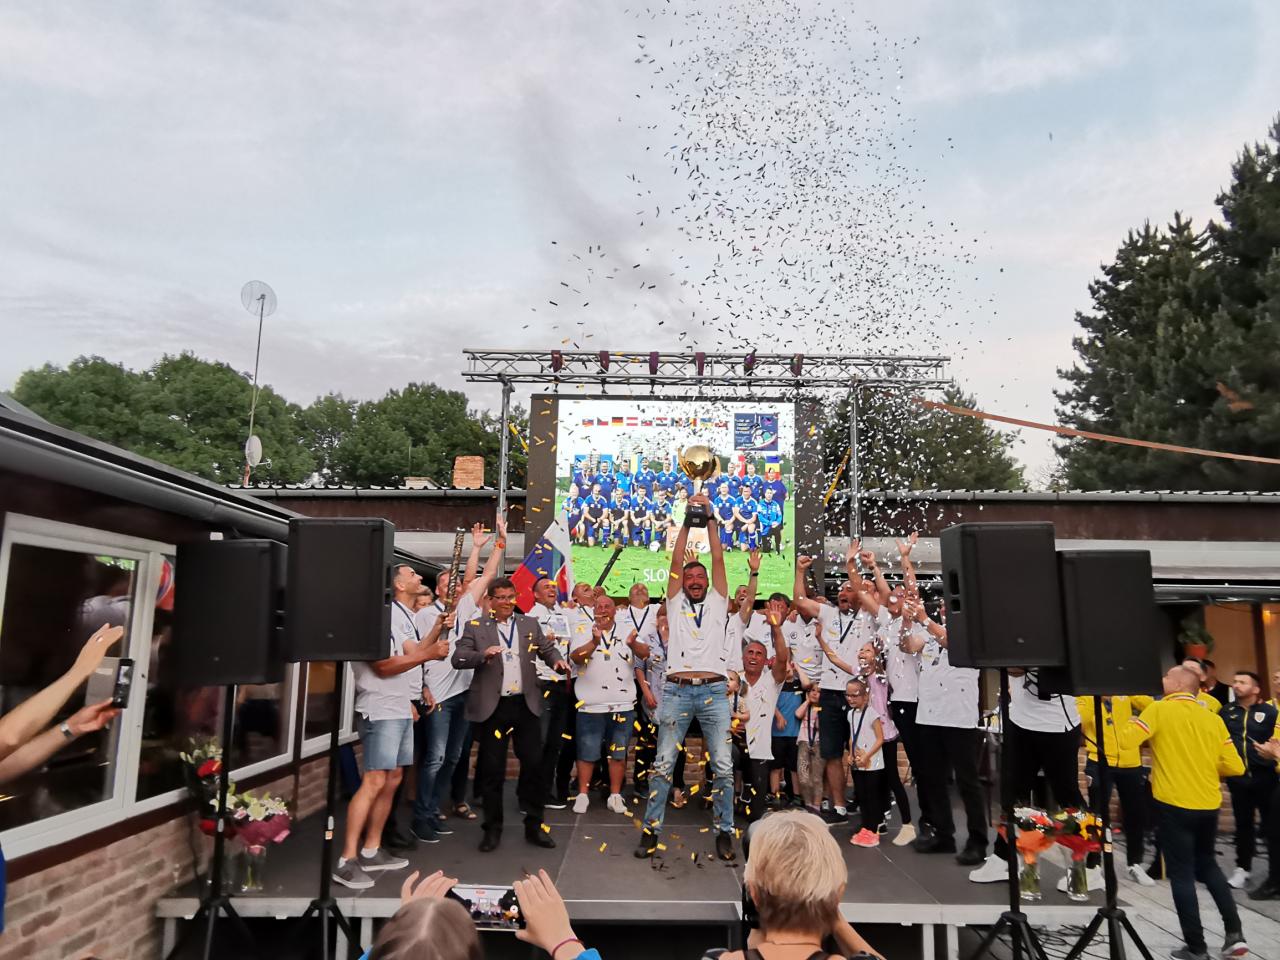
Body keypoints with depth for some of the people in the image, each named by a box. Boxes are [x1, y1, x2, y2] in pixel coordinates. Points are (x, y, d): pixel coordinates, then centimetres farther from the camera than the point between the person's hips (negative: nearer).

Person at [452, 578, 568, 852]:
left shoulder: (529, 624, 10)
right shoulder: (475, 626, 0)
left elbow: (547, 648, 13)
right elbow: (458, 658, -9)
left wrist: (557, 660, -9)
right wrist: (483, 655, -27)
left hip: (525, 704, 3)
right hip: (492, 707, -2)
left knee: (533, 763, 6)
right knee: (492, 769, 6)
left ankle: (534, 825, 20)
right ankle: (492, 828, 20)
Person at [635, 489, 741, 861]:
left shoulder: (718, 603, 15)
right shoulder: (675, 603, 14)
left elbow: (718, 559, 8)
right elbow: (676, 560, 7)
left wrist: (710, 519, 7)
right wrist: (688, 521, 7)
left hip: (714, 691, 0)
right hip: (676, 690, 0)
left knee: (722, 766, 1)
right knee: (663, 763, 2)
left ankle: (724, 831, 13)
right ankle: (651, 829, 11)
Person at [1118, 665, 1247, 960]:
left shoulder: (1160, 709, -9)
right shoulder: (1213, 719, 6)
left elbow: (1125, 740, -17)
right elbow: (1235, 766, 4)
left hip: (1174, 804, -5)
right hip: (1208, 805, 5)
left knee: (1182, 874, 5)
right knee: (1207, 864, 25)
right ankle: (1234, 933, 20)